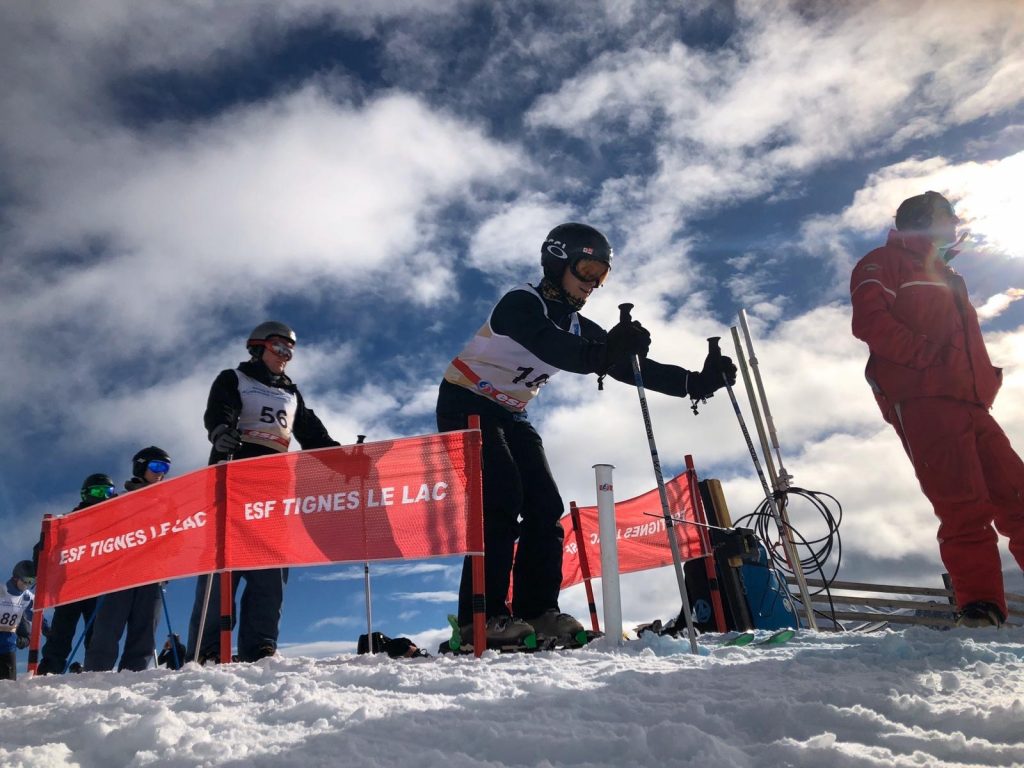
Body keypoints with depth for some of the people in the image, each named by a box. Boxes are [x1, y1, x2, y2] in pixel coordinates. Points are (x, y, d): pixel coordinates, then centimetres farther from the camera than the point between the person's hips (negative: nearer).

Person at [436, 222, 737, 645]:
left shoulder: (578, 327, 4)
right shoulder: (522, 303, -19)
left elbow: (628, 366, -4)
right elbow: (552, 349, -40)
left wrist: (695, 382, -14)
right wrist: (605, 352, -58)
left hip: (510, 416, 8)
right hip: (465, 405, -8)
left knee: (545, 507, -3)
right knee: (502, 500, -22)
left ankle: (538, 609, 1)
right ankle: (482, 614, -19)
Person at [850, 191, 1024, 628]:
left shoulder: (946, 277, 34)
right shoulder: (884, 263, 9)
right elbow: (870, 320, -9)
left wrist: (987, 381, 12)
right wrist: (927, 354, -16)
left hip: (971, 403, 8)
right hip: (921, 401, -8)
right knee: (965, 508, -16)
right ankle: (979, 608, -14)